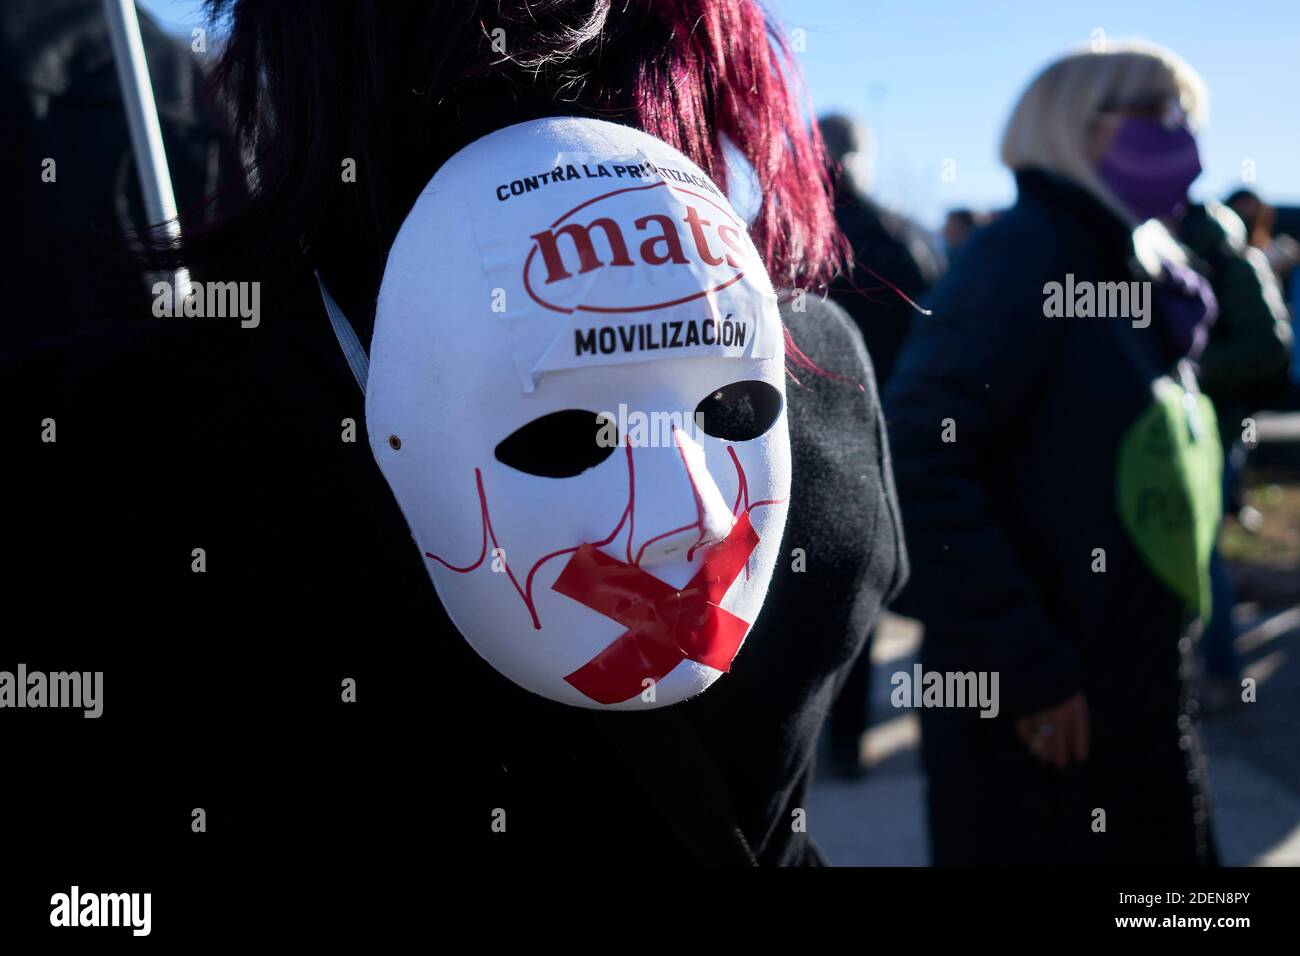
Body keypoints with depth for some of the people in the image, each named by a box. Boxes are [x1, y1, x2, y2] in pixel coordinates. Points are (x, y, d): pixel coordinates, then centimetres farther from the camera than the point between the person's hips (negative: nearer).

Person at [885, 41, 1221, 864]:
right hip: (1037, 733, -8)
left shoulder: (1144, 277, 12)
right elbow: (921, 464, -22)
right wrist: (1028, 670, -22)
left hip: (1147, 717, 8)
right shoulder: (1026, 252, -13)